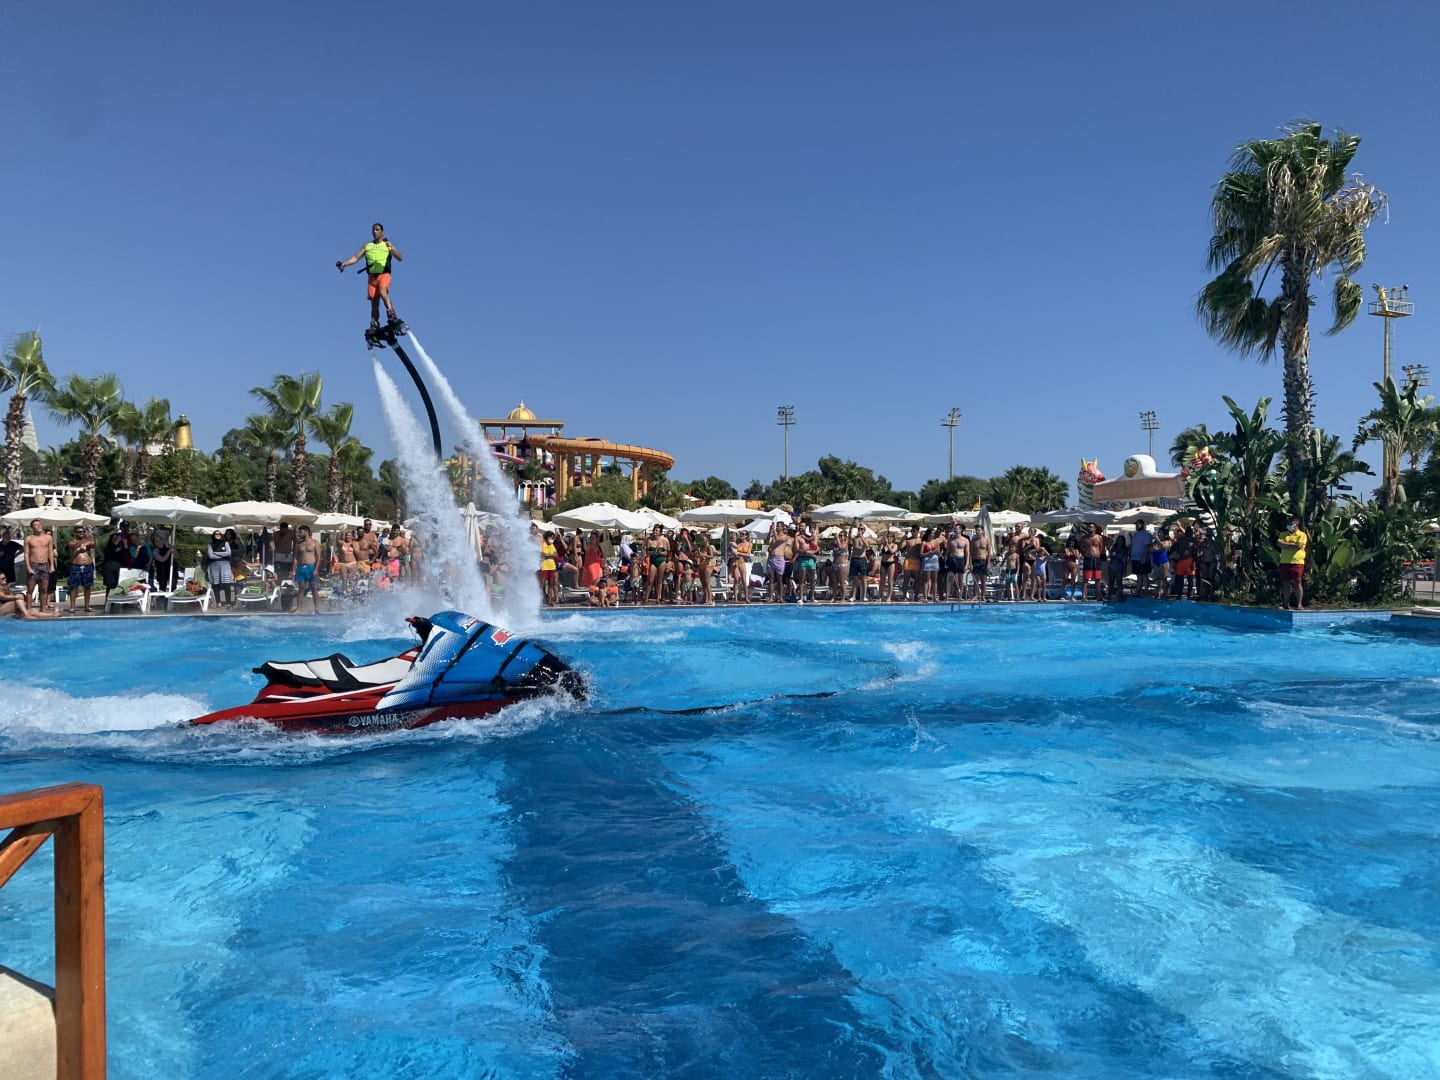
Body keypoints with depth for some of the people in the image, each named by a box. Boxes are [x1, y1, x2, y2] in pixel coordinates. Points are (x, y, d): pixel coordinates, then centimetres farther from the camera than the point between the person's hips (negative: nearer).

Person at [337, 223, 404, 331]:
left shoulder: (388, 245, 9)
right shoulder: (366, 246, 16)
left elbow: (400, 259, -2)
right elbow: (355, 258, 10)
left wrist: (392, 249, -20)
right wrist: (344, 263, -7)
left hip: (384, 274, -3)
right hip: (372, 276, 3)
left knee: (382, 292, -31)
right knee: (374, 302, 2)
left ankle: (392, 315, -37)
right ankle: (374, 326, 6)